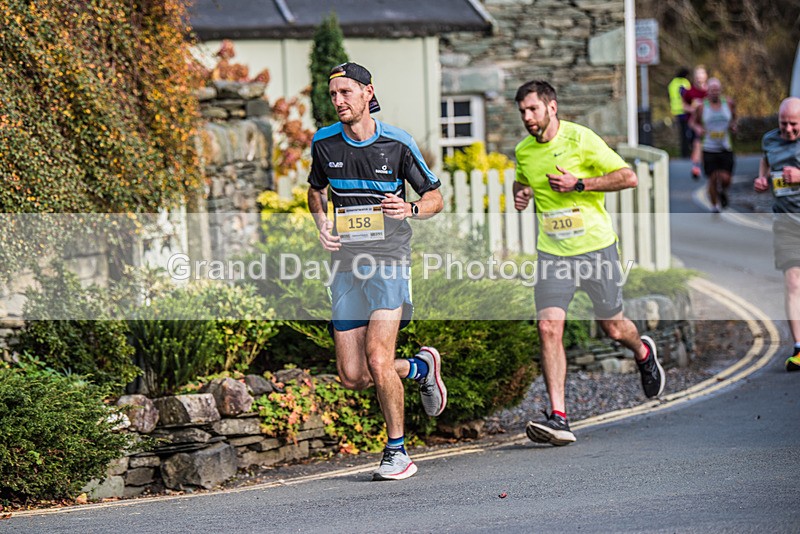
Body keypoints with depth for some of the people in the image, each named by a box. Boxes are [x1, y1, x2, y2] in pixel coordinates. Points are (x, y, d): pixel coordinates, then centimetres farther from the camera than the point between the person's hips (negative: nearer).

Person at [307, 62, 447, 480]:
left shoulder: (398, 143, -5)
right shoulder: (324, 143, 5)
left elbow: (435, 198, 4)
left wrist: (410, 208, -19)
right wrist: (321, 223, 2)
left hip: (389, 261, -4)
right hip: (347, 264, 4)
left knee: (377, 359, -17)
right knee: (352, 376, 1)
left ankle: (397, 452, -2)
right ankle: (420, 367, 30)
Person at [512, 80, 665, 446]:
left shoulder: (580, 139, -10)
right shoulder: (523, 151, 6)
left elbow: (628, 177, -11)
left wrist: (579, 184, -18)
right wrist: (520, 194, 4)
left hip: (595, 246, -3)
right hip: (552, 253, 3)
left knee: (612, 327, 11)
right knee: (548, 328, -15)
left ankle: (643, 353, 49)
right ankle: (559, 419, -17)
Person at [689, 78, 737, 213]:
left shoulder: (728, 104, 1)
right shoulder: (702, 107, -5)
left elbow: (733, 117, 19)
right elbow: (692, 121, 8)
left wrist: (733, 125, -1)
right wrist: (697, 128, -13)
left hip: (725, 148, 1)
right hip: (709, 150, -1)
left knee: (725, 179, -7)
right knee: (713, 179, -1)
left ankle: (722, 191, 30)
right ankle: (714, 206, 20)